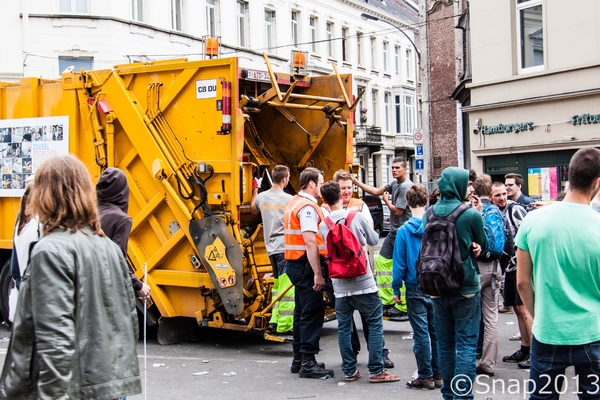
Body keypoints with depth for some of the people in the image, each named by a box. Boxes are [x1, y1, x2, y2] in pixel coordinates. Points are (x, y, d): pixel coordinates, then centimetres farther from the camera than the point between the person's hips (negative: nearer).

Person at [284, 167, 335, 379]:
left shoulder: (294, 203, 17)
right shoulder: (308, 206, -15)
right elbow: (310, 242, -23)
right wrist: (318, 274, -24)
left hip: (294, 263, 10)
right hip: (306, 265, -10)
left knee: (302, 311, 15)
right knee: (313, 312, -8)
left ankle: (298, 359, 22)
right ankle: (308, 362, -7)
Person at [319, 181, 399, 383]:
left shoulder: (323, 225, 0)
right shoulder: (357, 216, -7)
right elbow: (374, 240, 4)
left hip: (340, 285, 3)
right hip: (363, 281, -3)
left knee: (343, 327, 10)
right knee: (374, 325, 4)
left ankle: (349, 371, 14)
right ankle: (376, 371, 3)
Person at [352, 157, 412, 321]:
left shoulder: (406, 186, -17)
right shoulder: (395, 184, 11)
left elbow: (398, 211, -17)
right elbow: (376, 191, 17)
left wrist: (386, 200, -1)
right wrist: (356, 182, 13)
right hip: (393, 231, 10)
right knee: (382, 261, 12)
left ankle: (403, 308, 2)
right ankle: (387, 300, 19)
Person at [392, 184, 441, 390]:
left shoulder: (404, 231, -11)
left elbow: (399, 263, -9)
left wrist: (396, 289, 1)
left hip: (416, 289, -3)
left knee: (421, 334, 4)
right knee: (436, 332, 11)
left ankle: (425, 376, 10)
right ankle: (438, 374, 18)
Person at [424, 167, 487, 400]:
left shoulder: (429, 214, 0)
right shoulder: (472, 215, -13)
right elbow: (482, 247, 2)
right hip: (466, 288, -5)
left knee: (445, 344, 14)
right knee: (466, 346, 0)